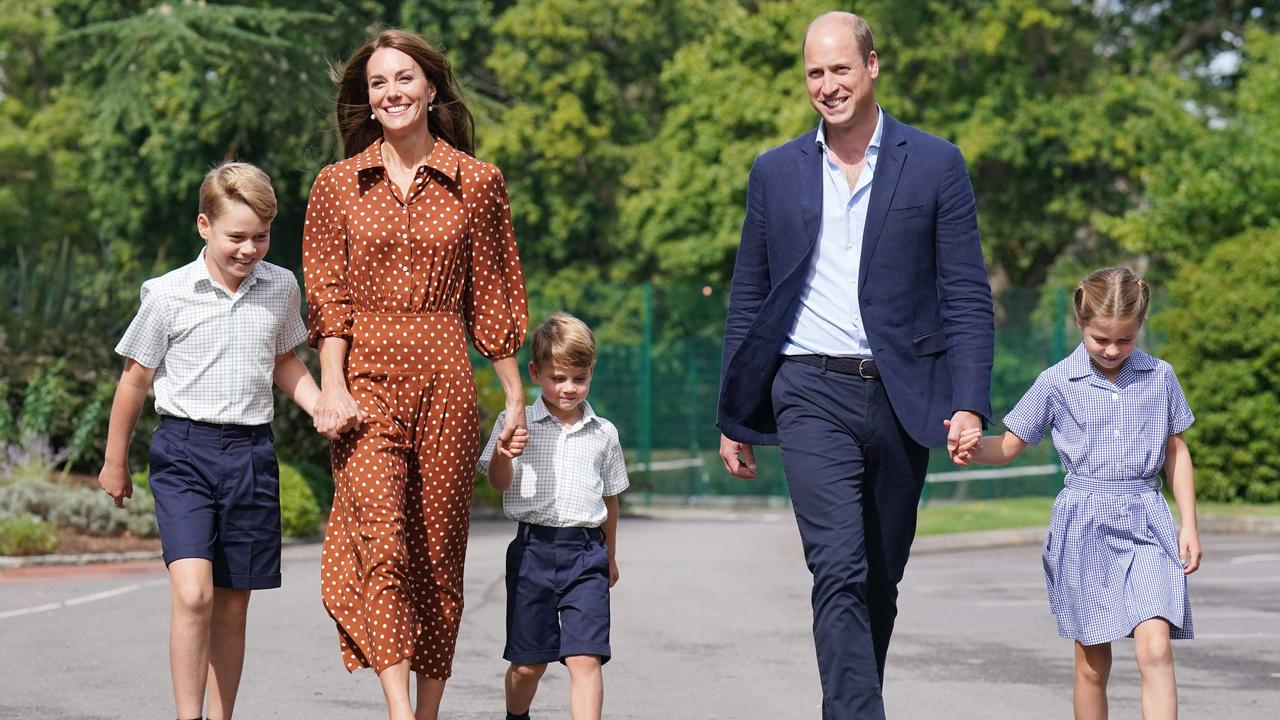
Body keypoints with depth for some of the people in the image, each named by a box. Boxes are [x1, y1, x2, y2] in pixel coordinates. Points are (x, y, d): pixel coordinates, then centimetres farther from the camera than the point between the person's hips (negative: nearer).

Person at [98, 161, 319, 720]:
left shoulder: (282, 289, 5)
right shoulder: (169, 294, -5)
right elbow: (135, 378, 5)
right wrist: (115, 461, 12)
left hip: (251, 453, 4)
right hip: (184, 450, -3)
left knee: (233, 607, 7)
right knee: (193, 593, -19)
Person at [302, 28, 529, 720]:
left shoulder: (476, 183, 7)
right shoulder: (337, 184, 8)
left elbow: (492, 298, 10)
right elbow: (327, 297, 3)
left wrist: (515, 397, 9)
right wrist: (332, 387, -9)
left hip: (444, 378, 1)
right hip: (366, 380, -1)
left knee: (437, 548, 4)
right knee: (380, 538, -17)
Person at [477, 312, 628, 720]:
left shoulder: (603, 434, 8)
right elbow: (499, 483, -2)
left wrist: (610, 555, 25)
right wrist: (502, 454, -24)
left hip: (586, 552, 1)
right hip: (533, 547, 0)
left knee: (585, 658, -11)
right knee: (529, 663, 9)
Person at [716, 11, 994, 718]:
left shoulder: (936, 165, 5)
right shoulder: (775, 173, 9)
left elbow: (968, 296, 2)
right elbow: (747, 304, 14)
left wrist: (970, 403, -9)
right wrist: (734, 418, 12)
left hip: (900, 395, 1)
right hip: (813, 395, -1)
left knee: (880, 582, 8)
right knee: (841, 573, -15)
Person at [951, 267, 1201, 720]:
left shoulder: (1160, 377, 5)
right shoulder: (1056, 382, 0)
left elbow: (1177, 452, 13)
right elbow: (1010, 445, 5)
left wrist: (1189, 525, 9)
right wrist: (977, 448, -18)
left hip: (1146, 520, 0)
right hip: (1083, 524, 0)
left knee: (1155, 648, -16)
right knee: (1093, 664, 6)